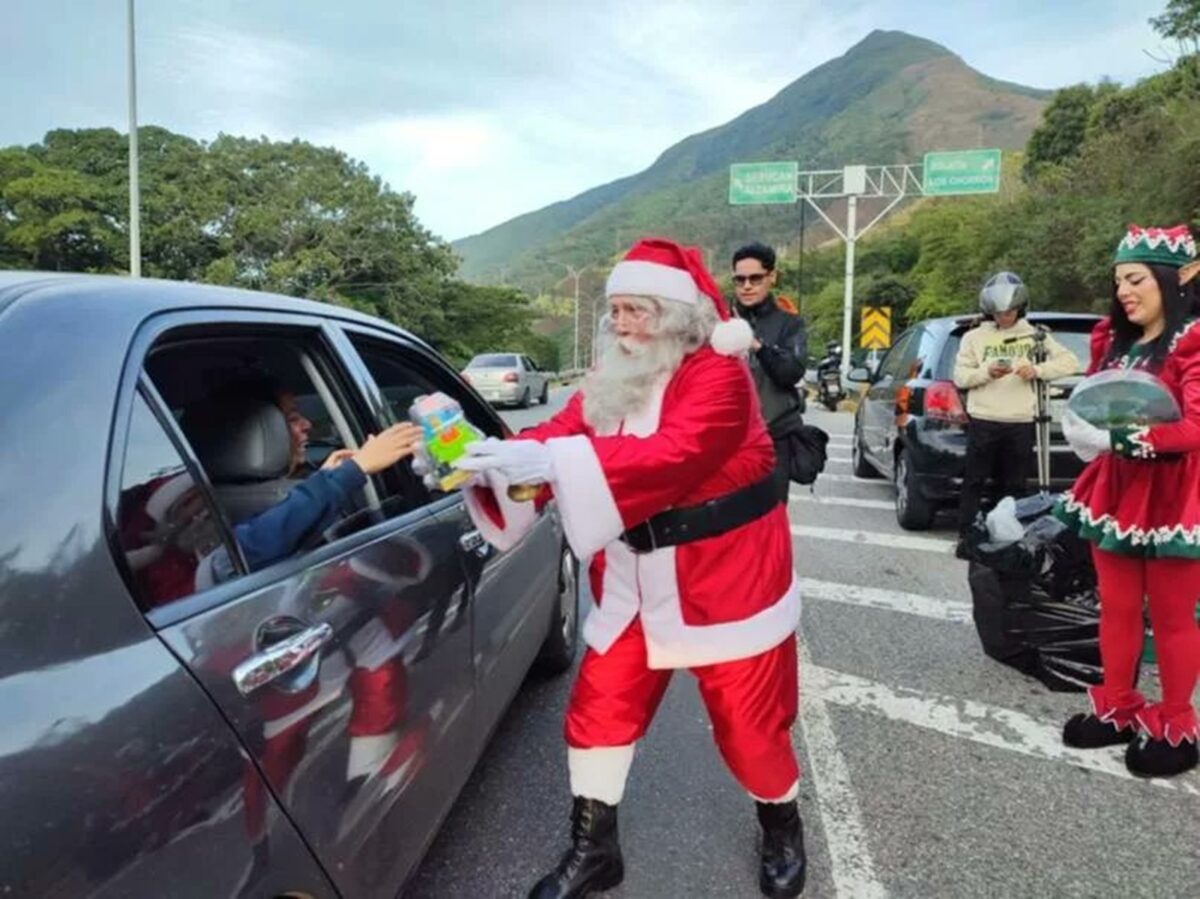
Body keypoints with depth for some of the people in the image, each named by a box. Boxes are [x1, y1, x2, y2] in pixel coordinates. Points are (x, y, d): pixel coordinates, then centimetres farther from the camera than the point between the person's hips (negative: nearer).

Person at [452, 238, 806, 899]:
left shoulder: (717, 373, -18)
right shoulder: (612, 379, 5)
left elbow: (672, 453, -34)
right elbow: (557, 432, -5)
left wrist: (550, 461, -43)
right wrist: (490, 461, -26)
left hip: (725, 581, -6)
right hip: (635, 589, 6)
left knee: (748, 723, 9)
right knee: (598, 710, 8)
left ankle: (782, 831, 41)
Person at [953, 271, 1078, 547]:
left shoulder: (1035, 336, 12)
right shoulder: (974, 337, 9)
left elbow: (1070, 362, 9)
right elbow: (960, 376, 4)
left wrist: (1038, 370, -8)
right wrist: (986, 373, -15)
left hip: (1021, 424, 1)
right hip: (983, 422, -1)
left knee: (1013, 486, 7)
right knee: (974, 483, 0)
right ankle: (966, 537, 7)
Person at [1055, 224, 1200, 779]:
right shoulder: (1113, 339, 8)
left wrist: (1119, 439, -31)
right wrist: (1083, 427, 0)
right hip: (1115, 489, 7)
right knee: (1116, 608, 15)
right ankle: (1117, 709, 30)